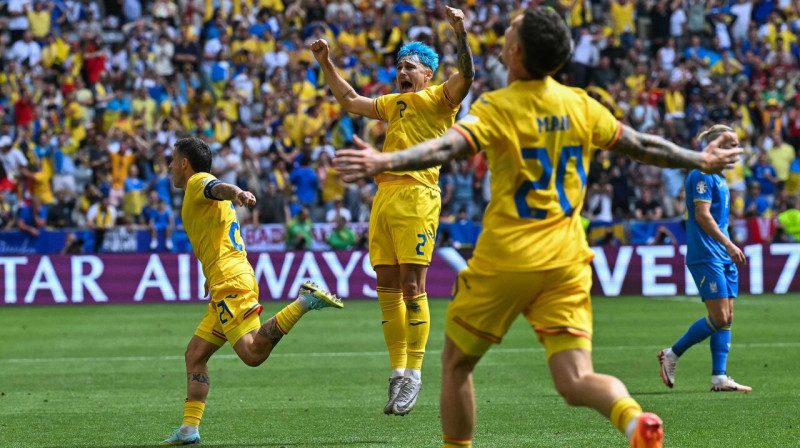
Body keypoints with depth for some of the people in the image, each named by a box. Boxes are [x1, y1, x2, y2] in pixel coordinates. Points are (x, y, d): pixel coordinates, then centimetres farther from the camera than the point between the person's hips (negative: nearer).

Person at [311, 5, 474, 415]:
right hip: (383, 198, 7)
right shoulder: (394, 103, 27)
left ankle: (414, 374, -7)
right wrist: (326, 64, 35)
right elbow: (349, 100, 40)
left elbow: (465, 77, -15)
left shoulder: (437, 100, 5)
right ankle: (398, 373, 8)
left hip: (416, 196, -7)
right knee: (388, 288, 3)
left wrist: (461, 34, -27)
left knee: (411, 287, -11)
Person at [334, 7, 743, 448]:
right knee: (575, 381, -3)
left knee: (456, 363, 16)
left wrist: (384, 161, -41)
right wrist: (700, 160, 33)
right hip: (566, 263, 4)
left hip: (504, 261, -4)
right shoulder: (581, 106, 6)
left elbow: (446, 147, -27)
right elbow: (643, 146, 17)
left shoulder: (497, 108, -9)